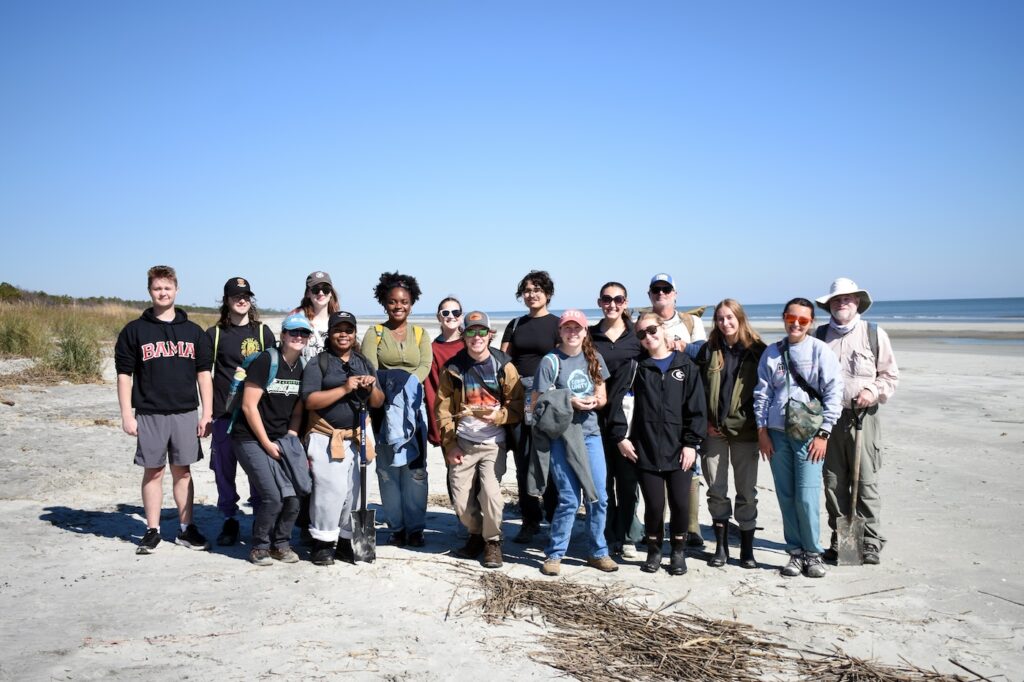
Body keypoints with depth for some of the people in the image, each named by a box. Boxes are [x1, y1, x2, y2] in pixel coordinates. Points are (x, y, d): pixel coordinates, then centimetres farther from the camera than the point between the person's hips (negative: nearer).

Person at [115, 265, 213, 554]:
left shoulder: (193, 331, 8)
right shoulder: (134, 330, 2)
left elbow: (204, 374, 9)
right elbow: (124, 375, 1)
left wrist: (207, 414, 3)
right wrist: (127, 415, -5)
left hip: (186, 413, 2)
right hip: (149, 414, -2)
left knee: (182, 470, 8)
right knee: (153, 471, 4)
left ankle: (186, 529, 15)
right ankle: (152, 531, 14)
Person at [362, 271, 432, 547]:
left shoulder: (419, 333, 15)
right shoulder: (374, 333, 8)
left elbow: (425, 365, 0)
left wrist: (408, 383, -18)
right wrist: (388, 389, -22)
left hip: (414, 407, 1)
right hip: (384, 408, -1)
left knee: (415, 467, -1)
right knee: (388, 468, -1)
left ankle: (415, 527, 5)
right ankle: (396, 527, 8)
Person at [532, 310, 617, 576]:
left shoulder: (594, 359, 9)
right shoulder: (550, 361, -4)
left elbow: (602, 397, 14)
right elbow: (539, 403, -6)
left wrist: (594, 401, -9)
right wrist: (570, 402, -18)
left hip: (591, 433, 5)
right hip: (562, 435, -4)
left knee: (599, 496, 5)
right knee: (569, 499, -5)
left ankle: (597, 551, 22)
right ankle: (554, 553, 12)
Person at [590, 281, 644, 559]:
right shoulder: (590, 336, 7)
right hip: (597, 416, 0)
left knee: (627, 478, 5)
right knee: (602, 479, 4)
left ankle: (628, 537, 17)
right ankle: (607, 539, 14)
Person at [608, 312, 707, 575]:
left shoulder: (685, 365, 5)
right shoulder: (637, 366, 5)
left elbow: (696, 408, 1)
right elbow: (618, 401, 2)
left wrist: (691, 443, -5)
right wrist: (621, 436, -5)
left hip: (679, 451, 0)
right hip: (646, 451, 0)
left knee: (680, 504, -1)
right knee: (654, 505, 1)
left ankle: (678, 551, 22)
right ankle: (654, 550, 23)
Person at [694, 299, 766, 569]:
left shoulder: (757, 351, 0)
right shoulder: (708, 350, 6)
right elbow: (697, 388, 6)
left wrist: (759, 424, -6)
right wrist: (704, 421, -3)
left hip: (744, 430, -2)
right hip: (713, 431, 2)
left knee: (746, 491, 4)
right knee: (716, 490, 6)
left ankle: (747, 549, 15)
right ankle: (721, 546, 17)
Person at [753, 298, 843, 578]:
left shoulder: (820, 351, 1)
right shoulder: (772, 353, 9)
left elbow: (833, 393, -2)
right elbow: (762, 393, 11)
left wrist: (823, 433, -6)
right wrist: (762, 431, 4)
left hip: (808, 434, -3)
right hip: (777, 433, 3)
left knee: (806, 497, -7)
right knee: (786, 497, 6)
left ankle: (812, 553, 10)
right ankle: (795, 552, 17)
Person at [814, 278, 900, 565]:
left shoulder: (875, 334, 4)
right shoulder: (819, 335, 10)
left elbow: (890, 375, 7)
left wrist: (873, 391, -11)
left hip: (862, 417, -2)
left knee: (866, 482, -1)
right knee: (833, 482, 7)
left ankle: (870, 541, 8)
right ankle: (839, 538, 17)